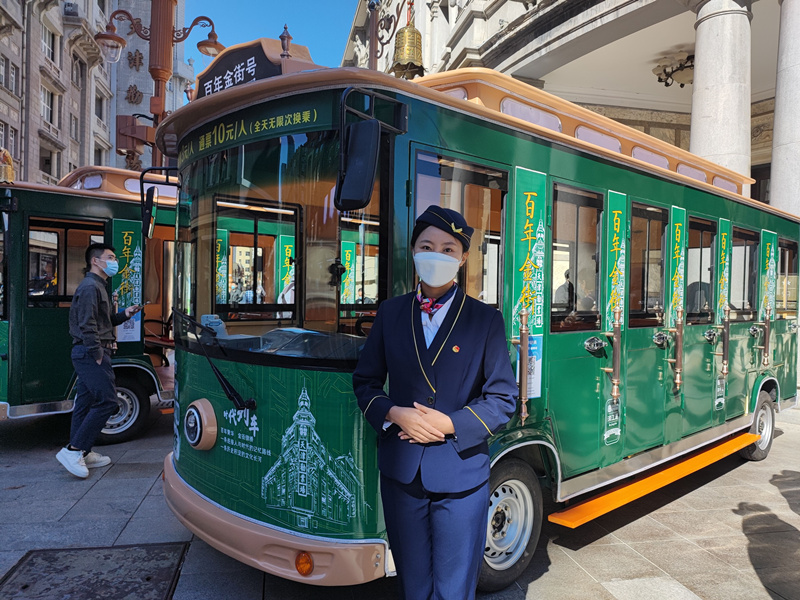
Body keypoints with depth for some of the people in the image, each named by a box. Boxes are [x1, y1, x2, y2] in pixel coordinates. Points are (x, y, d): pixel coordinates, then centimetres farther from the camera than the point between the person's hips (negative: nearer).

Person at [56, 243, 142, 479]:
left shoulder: (97, 286, 22)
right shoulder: (90, 287, -12)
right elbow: (87, 325, -20)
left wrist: (124, 314, 8)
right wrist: (98, 355, -20)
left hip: (86, 354, 11)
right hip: (90, 353, -11)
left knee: (86, 403, 13)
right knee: (107, 400, -12)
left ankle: (81, 453, 20)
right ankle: (73, 450, -9)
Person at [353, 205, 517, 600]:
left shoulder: (485, 319, -2)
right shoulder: (390, 313, 4)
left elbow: (503, 397, -3)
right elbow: (365, 381, 8)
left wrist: (451, 425, -15)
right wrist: (395, 414, -11)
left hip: (460, 476, -2)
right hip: (400, 474, 2)